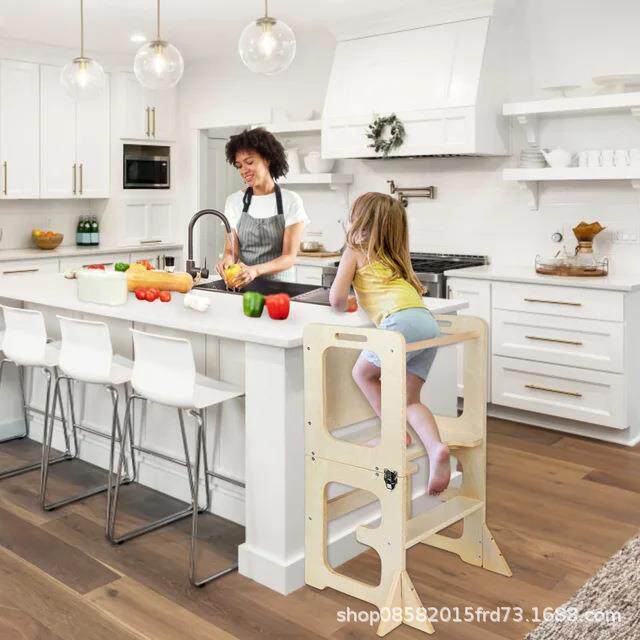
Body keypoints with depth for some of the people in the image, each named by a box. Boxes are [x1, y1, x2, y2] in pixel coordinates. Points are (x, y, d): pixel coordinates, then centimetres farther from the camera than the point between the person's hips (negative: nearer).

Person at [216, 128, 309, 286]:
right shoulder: (234, 201, 10)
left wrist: (256, 270, -24)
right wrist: (228, 258, -16)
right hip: (242, 285, 4)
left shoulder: (291, 201, 0)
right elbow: (231, 249, 8)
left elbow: (289, 258, -6)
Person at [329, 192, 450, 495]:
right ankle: (437, 448, -9)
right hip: (429, 321, 7)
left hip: (402, 320, -7)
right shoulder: (393, 257, 32)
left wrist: (344, 304, 25)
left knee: (363, 373, 16)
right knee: (410, 399, 13)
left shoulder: (355, 251, 11)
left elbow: (336, 298, 2)